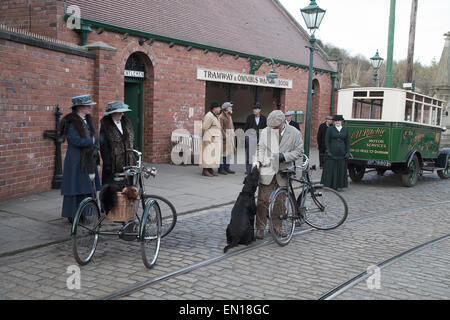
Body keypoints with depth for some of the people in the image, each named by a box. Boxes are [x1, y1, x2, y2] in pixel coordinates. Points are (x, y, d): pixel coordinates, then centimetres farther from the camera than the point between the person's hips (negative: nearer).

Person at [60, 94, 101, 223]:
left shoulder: (88, 120, 13)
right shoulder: (71, 122, -12)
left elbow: (94, 136, 15)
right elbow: (76, 140, -21)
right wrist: (92, 140, -11)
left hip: (88, 160, 8)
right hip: (76, 160, -8)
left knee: (87, 187, 8)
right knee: (76, 188, -3)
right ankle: (73, 216, 6)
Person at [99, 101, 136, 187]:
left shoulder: (127, 123, 12)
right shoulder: (106, 126, -4)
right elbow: (104, 147, -7)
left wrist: (134, 160, 12)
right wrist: (107, 164, -12)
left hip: (128, 164, 5)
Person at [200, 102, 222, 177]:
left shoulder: (215, 116, 18)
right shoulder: (209, 116, -14)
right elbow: (204, 128, -15)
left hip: (215, 139, 10)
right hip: (210, 139, -10)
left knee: (212, 155, 9)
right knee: (208, 154, -9)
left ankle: (210, 169, 12)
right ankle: (205, 171, -7)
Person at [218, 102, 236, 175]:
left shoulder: (229, 116, 19)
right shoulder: (221, 117, -10)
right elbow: (220, 128, -17)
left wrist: (233, 137, 17)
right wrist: (224, 136, -23)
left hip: (230, 137, 9)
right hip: (224, 136, -9)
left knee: (229, 152, 10)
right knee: (223, 152, -7)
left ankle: (227, 168, 16)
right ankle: (221, 169, -3)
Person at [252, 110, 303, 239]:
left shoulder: (294, 133, -3)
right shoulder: (265, 132, 1)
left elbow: (299, 151, 0)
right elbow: (261, 148, 10)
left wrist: (284, 156, -14)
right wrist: (258, 160, -7)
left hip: (283, 172, 0)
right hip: (267, 171, 0)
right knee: (263, 201, -1)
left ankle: (276, 227, 23)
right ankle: (260, 228, 8)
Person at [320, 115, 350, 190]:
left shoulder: (345, 130, 9)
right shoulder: (330, 129, 1)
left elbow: (347, 142, 9)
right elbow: (326, 141, -1)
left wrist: (348, 152, 1)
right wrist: (328, 151, -9)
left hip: (341, 154, 3)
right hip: (332, 153, -3)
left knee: (340, 170, 3)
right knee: (331, 169, -1)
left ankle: (336, 185, 11)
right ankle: (329, 184, 6)